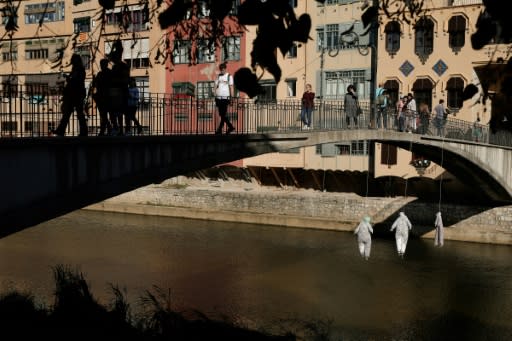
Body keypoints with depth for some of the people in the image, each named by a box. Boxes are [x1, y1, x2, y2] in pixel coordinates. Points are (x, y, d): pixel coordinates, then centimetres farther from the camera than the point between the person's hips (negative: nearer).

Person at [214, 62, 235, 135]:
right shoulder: (218, 76, 13)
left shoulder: (229, 76, 2)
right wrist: (215, 96, 7)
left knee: (223, 114, -8)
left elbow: (231, 87, 0)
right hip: (218, 98, 5)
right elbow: (216, 86, 15)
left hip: (225, 97, -5)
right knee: (222, 114, 6)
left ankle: (220, 129, -4)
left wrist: (231, 97, -5)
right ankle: (230, 126, 15)